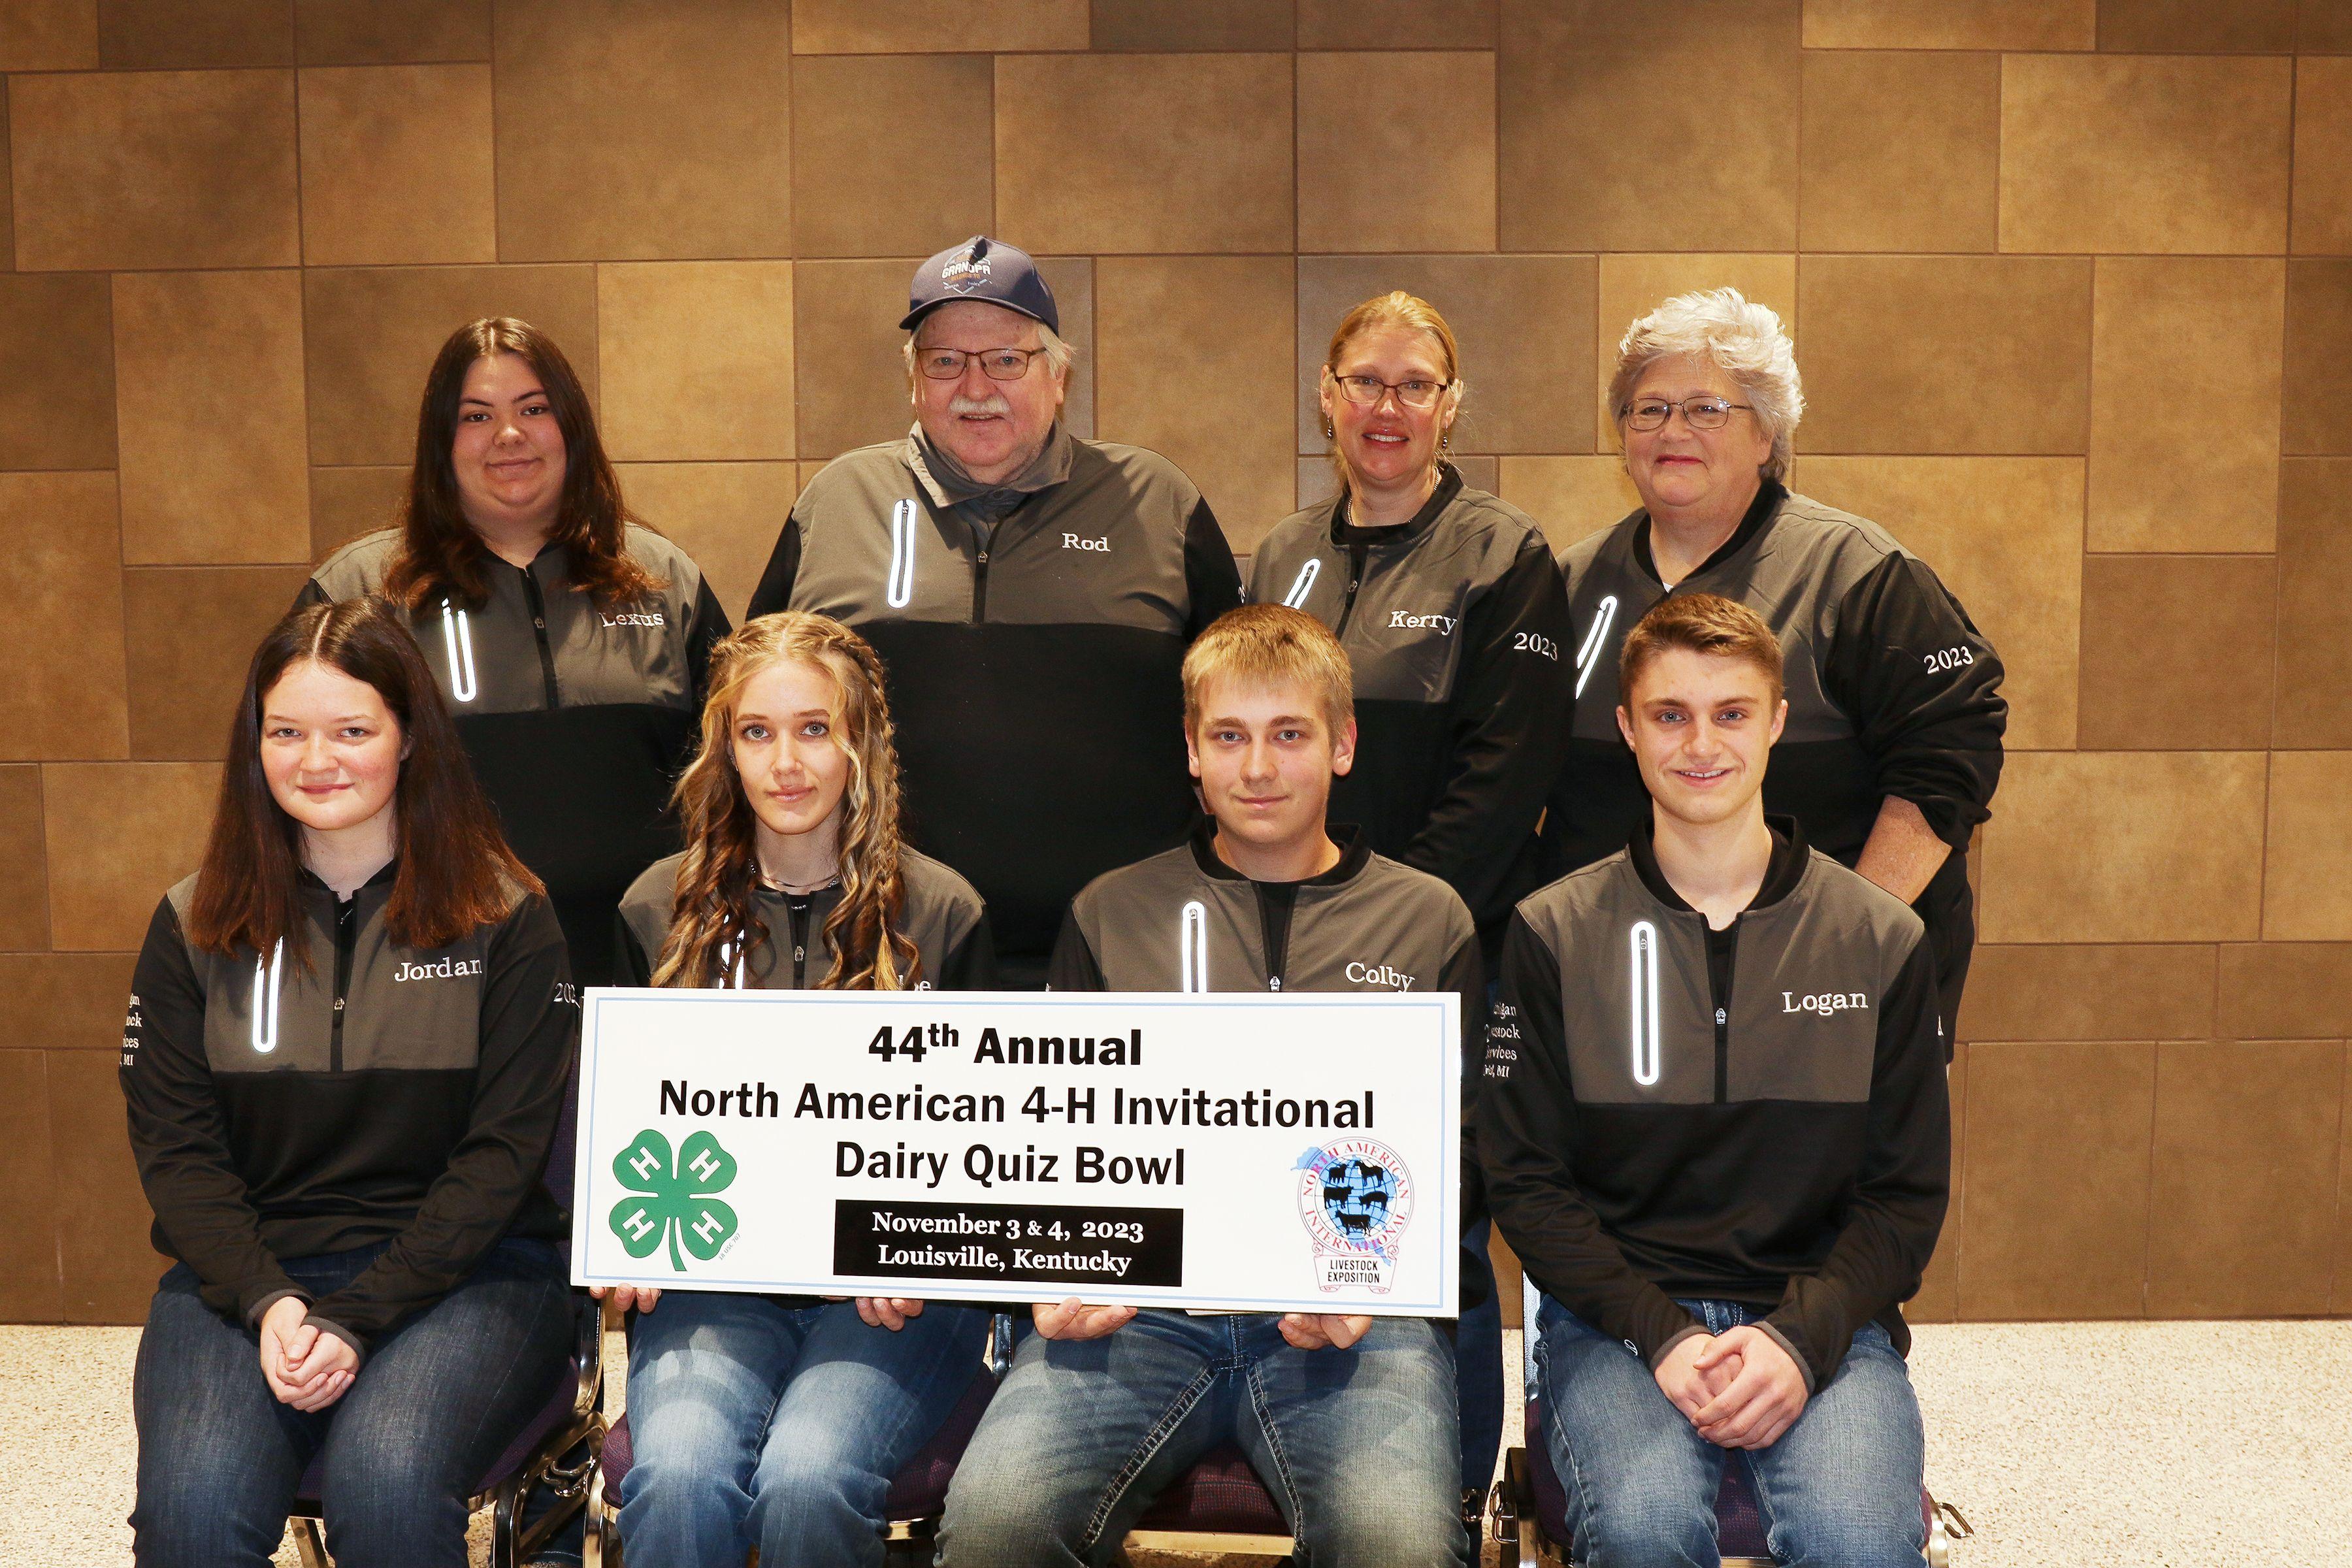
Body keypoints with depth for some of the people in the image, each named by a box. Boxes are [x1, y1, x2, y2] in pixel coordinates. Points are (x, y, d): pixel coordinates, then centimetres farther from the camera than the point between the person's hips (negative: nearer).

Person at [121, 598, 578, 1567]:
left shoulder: (507, 921, 1)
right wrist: (268, 1302, -12)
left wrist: (358, 1318, -14)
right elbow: (173, 1148, 5)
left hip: (460, 1271, -2)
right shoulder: (194, 928, 9)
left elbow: (505, 1150, -4)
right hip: (242, 1277, 2)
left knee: (389, 1479, -31)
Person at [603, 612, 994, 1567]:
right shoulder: (660, 909, 11)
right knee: (679, 1474, -28)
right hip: (712, 1274, 2)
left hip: (890, 1291, -1)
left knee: (808, 1480, -28)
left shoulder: (941, 912, 5)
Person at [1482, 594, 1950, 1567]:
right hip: (1616, 1318, -1)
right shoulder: (1555, 935, 4)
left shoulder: (1882, 939, 7)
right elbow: (1525, 1179, 2)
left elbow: (1908, 1192, 6)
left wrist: (1799, 1338, -12)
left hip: (1819, 1314, 1)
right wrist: (1662, 1337, -13)